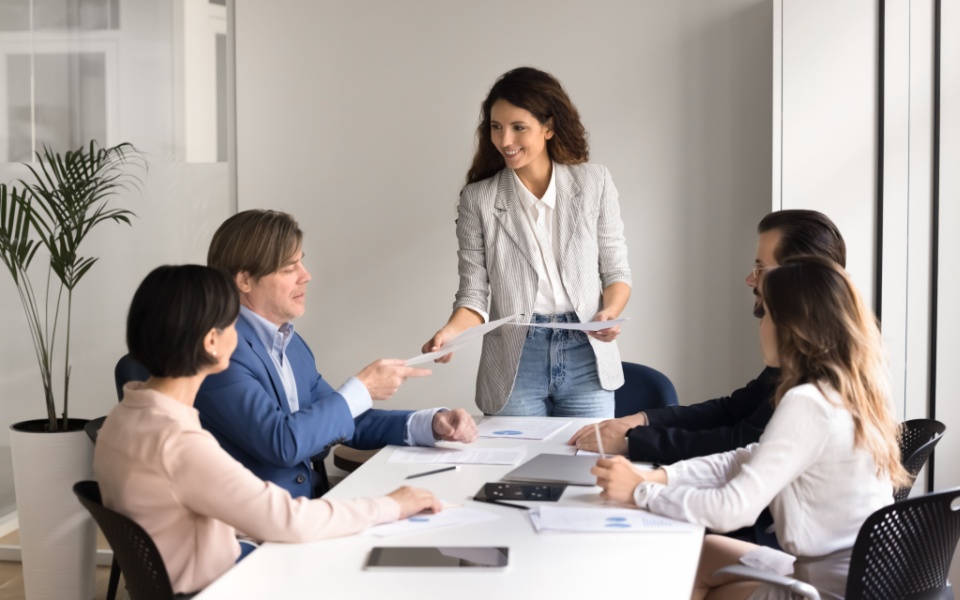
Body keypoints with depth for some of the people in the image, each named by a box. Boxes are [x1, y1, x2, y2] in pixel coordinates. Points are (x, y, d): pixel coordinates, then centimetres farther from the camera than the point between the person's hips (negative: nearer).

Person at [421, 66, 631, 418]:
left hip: (586, 355, 1)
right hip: (515, 364, -1)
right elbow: (474, 293, -1)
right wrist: (451, 331, -21)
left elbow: (616, 272, 6)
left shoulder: (594, 183, 1)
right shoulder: (477, 199, 0)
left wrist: (609, 313, -14)